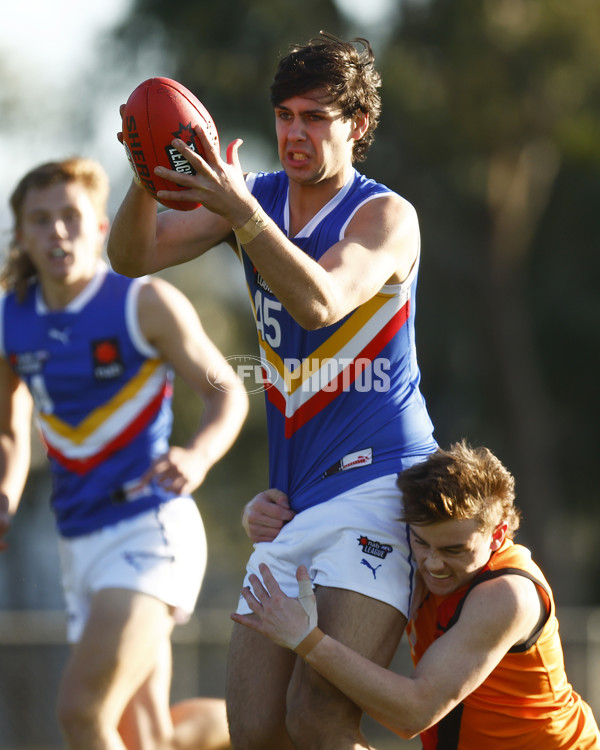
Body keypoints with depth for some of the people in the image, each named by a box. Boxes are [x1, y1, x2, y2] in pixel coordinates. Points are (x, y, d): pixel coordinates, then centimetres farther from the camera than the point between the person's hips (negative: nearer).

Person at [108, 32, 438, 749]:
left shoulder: (386, 216, -6)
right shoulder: (255, 197, 12)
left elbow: (320, 304, -25)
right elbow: (134, 257, 1)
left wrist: (239, 209, -35)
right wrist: (147, 180, -20)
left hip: (379, 479, -6)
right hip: (292, 502, 6)